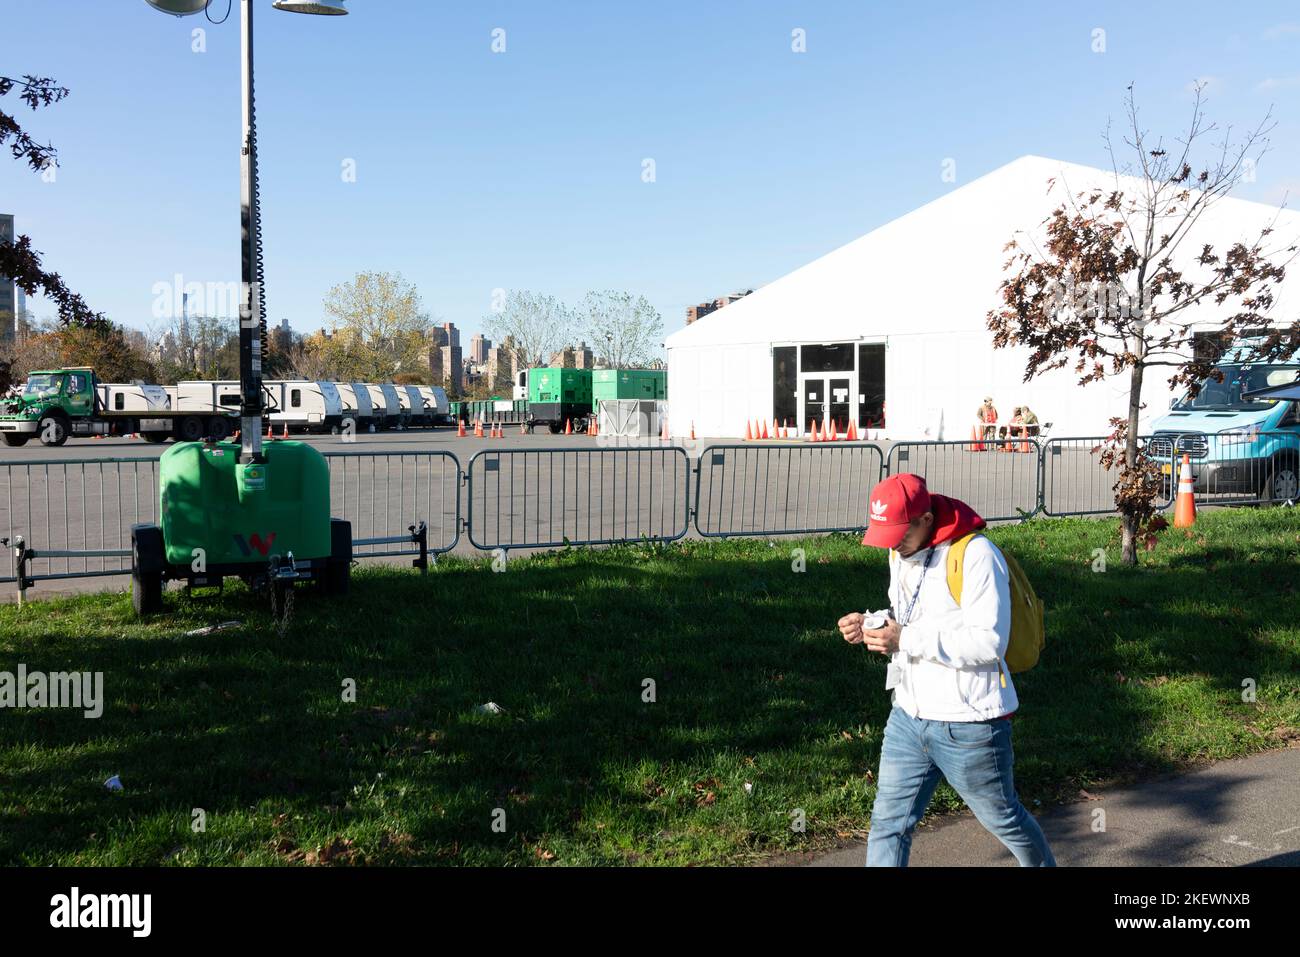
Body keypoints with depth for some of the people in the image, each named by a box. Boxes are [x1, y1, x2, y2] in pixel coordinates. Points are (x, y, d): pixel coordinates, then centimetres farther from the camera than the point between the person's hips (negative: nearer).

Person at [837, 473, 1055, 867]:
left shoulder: (976, 555, -19)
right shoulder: (902, 554, 6)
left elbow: (989, 643, -25)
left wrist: (904, 640, -26)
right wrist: (870, 627, -4)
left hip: (969, 727, -6)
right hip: (908, 717, 7)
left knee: (1004, 820, 16)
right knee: (888, 824, 8)